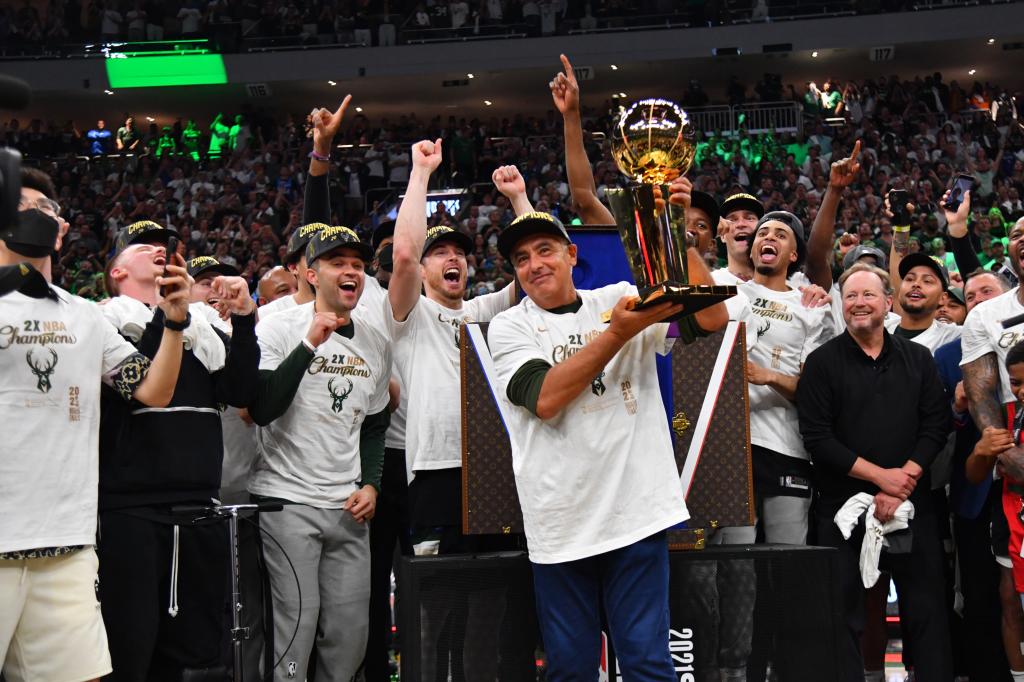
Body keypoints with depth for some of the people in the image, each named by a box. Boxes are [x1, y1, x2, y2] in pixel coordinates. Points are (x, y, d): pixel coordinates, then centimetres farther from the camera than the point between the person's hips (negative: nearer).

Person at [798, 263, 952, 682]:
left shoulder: (918, 359, 9)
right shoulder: (822, 362, 0)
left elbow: (936, 427, 2)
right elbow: (817, 438, -8)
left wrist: (902, 484, -10)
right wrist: (880, 475, -13)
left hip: (912, 502, 2)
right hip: (843, 504, -2)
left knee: (927, 609, 4)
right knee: (843, 613, 1)